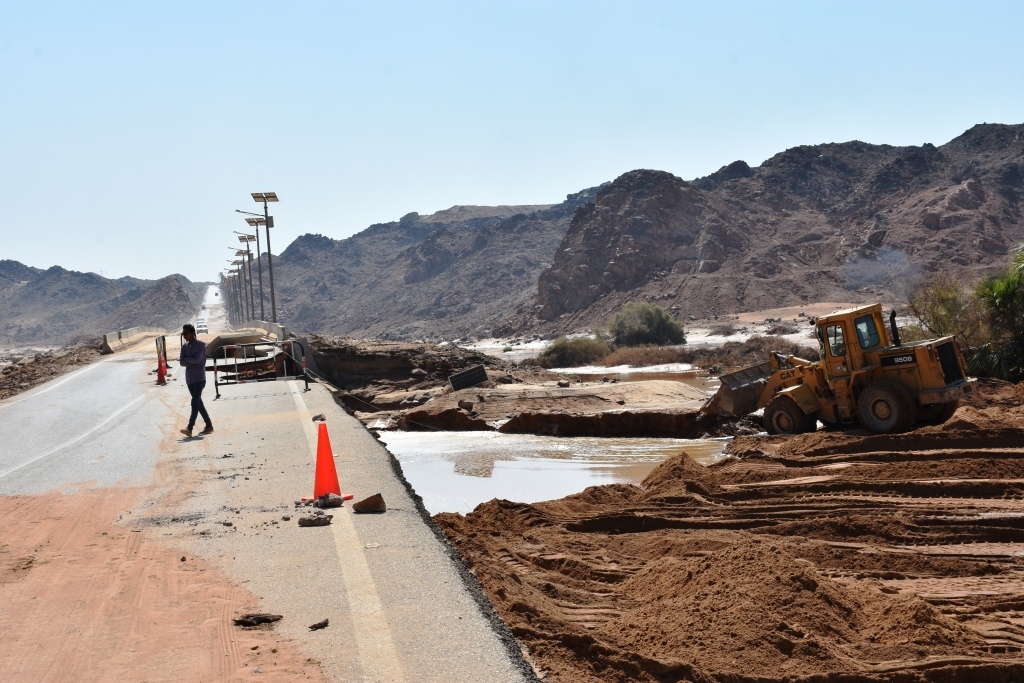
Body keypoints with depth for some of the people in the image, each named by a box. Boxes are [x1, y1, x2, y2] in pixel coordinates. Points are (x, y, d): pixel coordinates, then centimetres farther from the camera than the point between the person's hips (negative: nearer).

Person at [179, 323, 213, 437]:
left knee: (195, 402, -15)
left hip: (199, 378, -7)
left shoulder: (201, 345, -6)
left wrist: (185, 358, -4)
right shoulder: (184, 347, 11)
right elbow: (182, 363, 1)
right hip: (189, 379, 7)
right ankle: (209, 426, 18)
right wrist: (192, 361, -13)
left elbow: (197, 360, -17)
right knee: (198, 403, 10)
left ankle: (190, 428, -22)